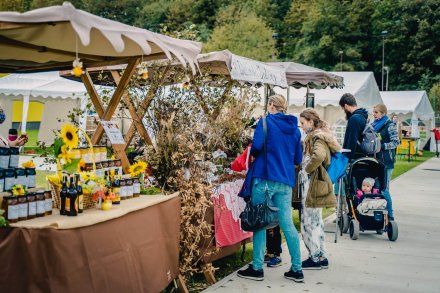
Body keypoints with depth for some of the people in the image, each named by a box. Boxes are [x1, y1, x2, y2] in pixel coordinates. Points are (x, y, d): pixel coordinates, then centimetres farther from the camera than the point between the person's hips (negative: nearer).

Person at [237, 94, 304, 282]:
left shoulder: (266, 121, -3)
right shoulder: (294, 128, 15)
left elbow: (256, 145, -17)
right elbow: (298, 159, 16)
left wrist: (253, 154, 4)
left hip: (265, 178, -5)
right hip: (286, 182, 5)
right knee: (287, 224, 7)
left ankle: (257, 268, 9)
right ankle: (296, 269, 10)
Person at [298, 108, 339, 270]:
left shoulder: (317, 137, -13)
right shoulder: (316, 136, 17)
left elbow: (319, 155, -32)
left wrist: (307, 169, -19)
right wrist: (305, 168, 5)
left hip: (313, 185, -10)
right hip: (311, 184, 10)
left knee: (309, 221, -3)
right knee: (315, 221, 14)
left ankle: (315, 258, 5)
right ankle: (321, 257, 22)